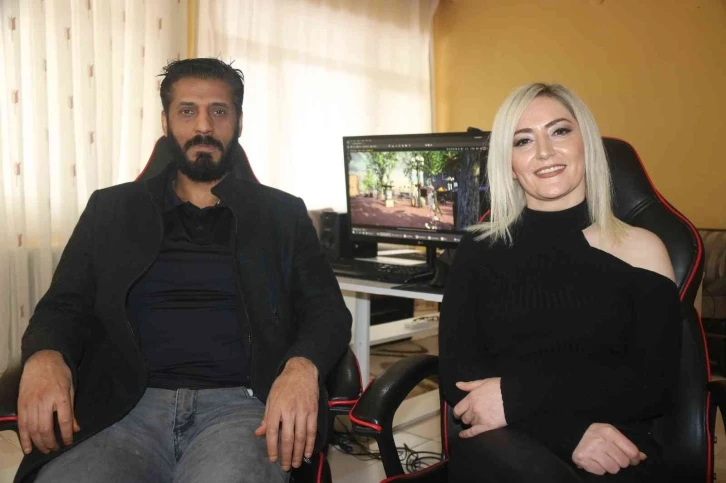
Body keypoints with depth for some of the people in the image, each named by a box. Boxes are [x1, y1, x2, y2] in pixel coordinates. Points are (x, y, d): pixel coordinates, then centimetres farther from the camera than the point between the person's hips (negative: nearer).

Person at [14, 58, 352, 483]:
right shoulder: (112, 210, 16)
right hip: (126, 408, 2)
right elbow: (64, 305, 13)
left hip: (240, 405, -1)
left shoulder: (283, 214, 13)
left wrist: (302, 367, -16)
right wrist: (44, 358, -12)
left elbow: (328, 310, 8)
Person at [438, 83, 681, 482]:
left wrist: (518, 395, -16)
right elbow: (456, 373, 0)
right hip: (505, 448, 1)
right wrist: (572, 430, -16)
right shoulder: (479, 249, 8)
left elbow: (653, 386, -2)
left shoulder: (640, 248, 6)